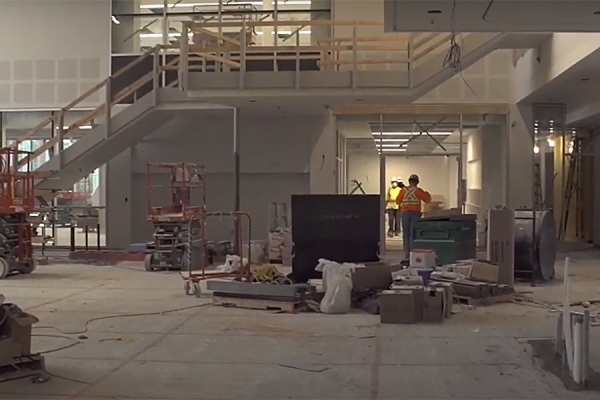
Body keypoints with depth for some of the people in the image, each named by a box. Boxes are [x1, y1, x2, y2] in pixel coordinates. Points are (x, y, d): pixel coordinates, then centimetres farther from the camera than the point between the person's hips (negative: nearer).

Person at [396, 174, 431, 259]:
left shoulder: (403, 190, 3)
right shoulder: (418, 190, -2)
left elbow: (398, 201, 9)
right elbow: (427, 199, 2)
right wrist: (427, 194, 23)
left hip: (405, 213, 2)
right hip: (415, 213, -2)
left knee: (406, 234, 6)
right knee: (413, 234, -1)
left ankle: (406, 254, 4)